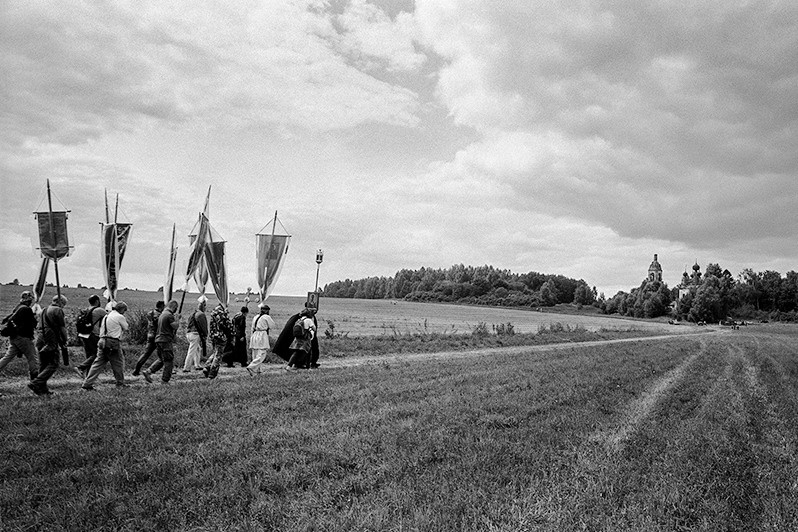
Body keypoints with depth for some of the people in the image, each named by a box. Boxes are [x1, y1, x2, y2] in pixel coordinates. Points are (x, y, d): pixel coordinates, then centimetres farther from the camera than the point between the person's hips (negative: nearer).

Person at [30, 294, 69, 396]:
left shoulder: (45, 310, 20)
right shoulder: (58, 310, -6)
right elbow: (62, 328, -8)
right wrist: (65, 340, 7)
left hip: (40, 340, 9)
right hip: (51, 342, -9)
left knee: (43, 365, 12)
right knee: (53, 365, -4)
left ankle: (42, 389, 14)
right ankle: (35, 383, -14)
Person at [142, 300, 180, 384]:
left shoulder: (162, 314, 15)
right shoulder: (169, 315, -15)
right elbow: (176, 326, -15)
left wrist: (176, 318, 19)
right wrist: (177, 319, 2)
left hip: (158, 339, 9)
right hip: (166, 341, -9)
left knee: (161, 359, 20)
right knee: (169, 361, 1)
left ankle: (148, 371, 8)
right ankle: (165, 380, 5)